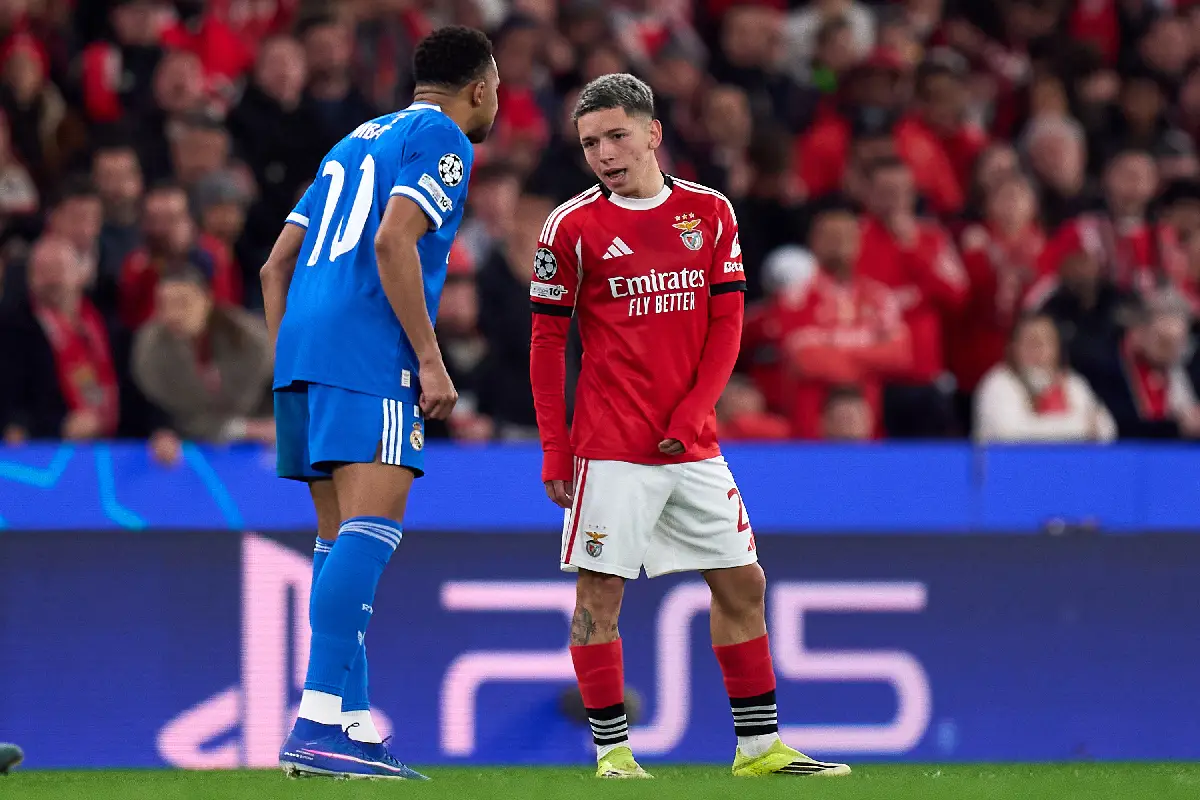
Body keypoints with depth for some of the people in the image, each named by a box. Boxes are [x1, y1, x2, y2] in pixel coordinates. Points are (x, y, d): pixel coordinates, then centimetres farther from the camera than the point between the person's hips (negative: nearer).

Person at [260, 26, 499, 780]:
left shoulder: (356, 142, 27)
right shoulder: (441, 139, 1)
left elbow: (278, 265, 24)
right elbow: (392, 242, -15)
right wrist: (431, 358, -13)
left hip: (303, 350, 9)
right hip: (369, 352, -9)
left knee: (342, 540, 9)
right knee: (370, 529, -15)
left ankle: (355, 728, 6)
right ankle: (318, 720, -26)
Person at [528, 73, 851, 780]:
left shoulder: (710, 213, 6)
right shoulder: (573, 226, -2)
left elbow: (726, 324, 6)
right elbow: (547, 344, 0)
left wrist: (692, 414, -7)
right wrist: (555, 450, -5)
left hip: (694, 447, 4)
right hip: (610, 449, -4)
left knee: (742, 583, 6)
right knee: (600, 592, -6)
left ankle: (760, 745, 15)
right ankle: (613, 749, 0)